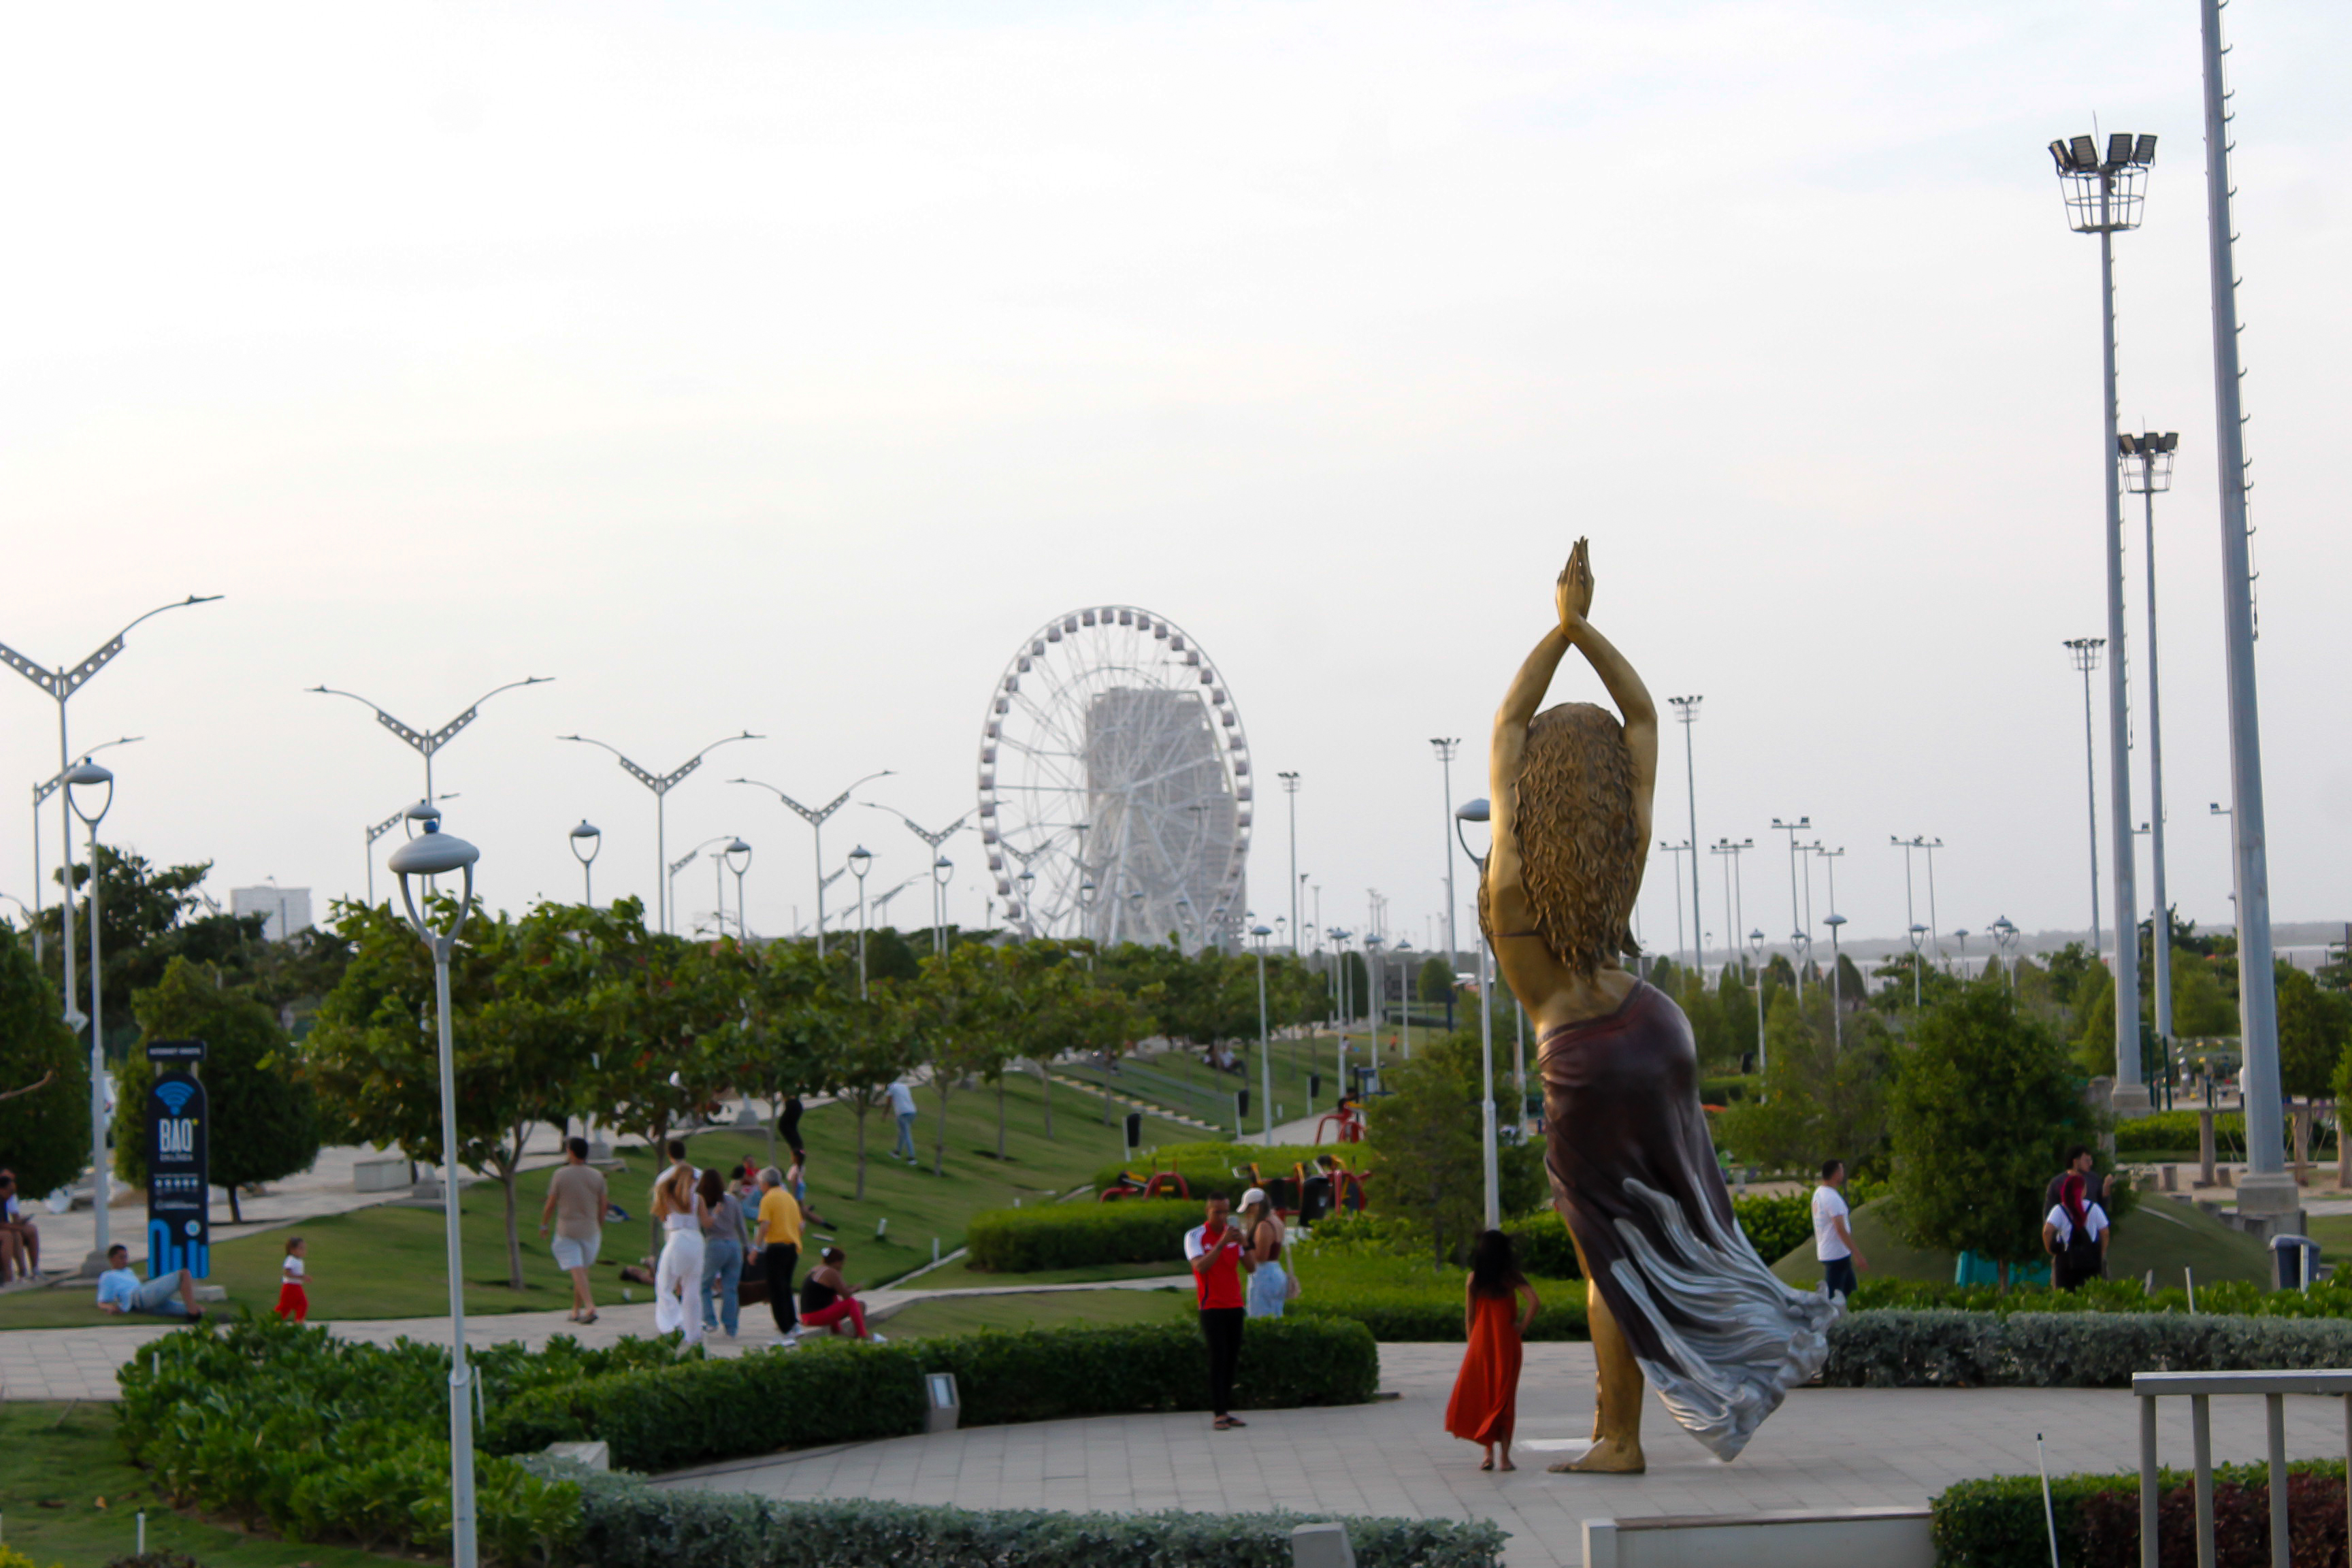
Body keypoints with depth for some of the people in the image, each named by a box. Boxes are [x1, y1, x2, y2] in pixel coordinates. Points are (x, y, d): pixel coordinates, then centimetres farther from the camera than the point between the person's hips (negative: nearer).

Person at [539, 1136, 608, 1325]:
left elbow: (550, 1205, -4)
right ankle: (576, 1311, 21)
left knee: (577, 1272, -9)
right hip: (590, 1230, 3)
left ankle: (590, 1307, -23)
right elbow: (602, 1207, 4)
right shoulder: (597, 1176, 1)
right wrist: (600, 1231, 16)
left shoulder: (560, 1174, -7)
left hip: (567, 1229, -3)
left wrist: (543, 1225, 11)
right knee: (582, 1270, 15)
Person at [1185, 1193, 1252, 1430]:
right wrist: (1222, 1243, -26)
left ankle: (1226, 1410, 7)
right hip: (1211, 1306, -5)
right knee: (1218, 1358, -11)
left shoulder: (1232, 1233, 11)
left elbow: (1249, 1267, 5)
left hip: (1235, 1305, 5)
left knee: (1232, 1358, 3)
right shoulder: (1195, 1236, -5)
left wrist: (1244, 1244, -12)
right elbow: (1200, 1266, -21)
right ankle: (1219, 1414, -12)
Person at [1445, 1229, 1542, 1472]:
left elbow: (1469, 1317, 0)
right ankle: (1504, 1456, 1)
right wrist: (1522, 1327, -6)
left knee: (1480, 1396, 12)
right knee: (1504, 1398, 6)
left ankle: (1489, 1453, 7)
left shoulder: (1473, 1279, -2)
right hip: (1507, 1342, 0)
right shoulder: (1512, 1277, -4)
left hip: (1481, 1343, 0)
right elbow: (1535, 1302, -17)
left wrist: (1471, 1343, 11)